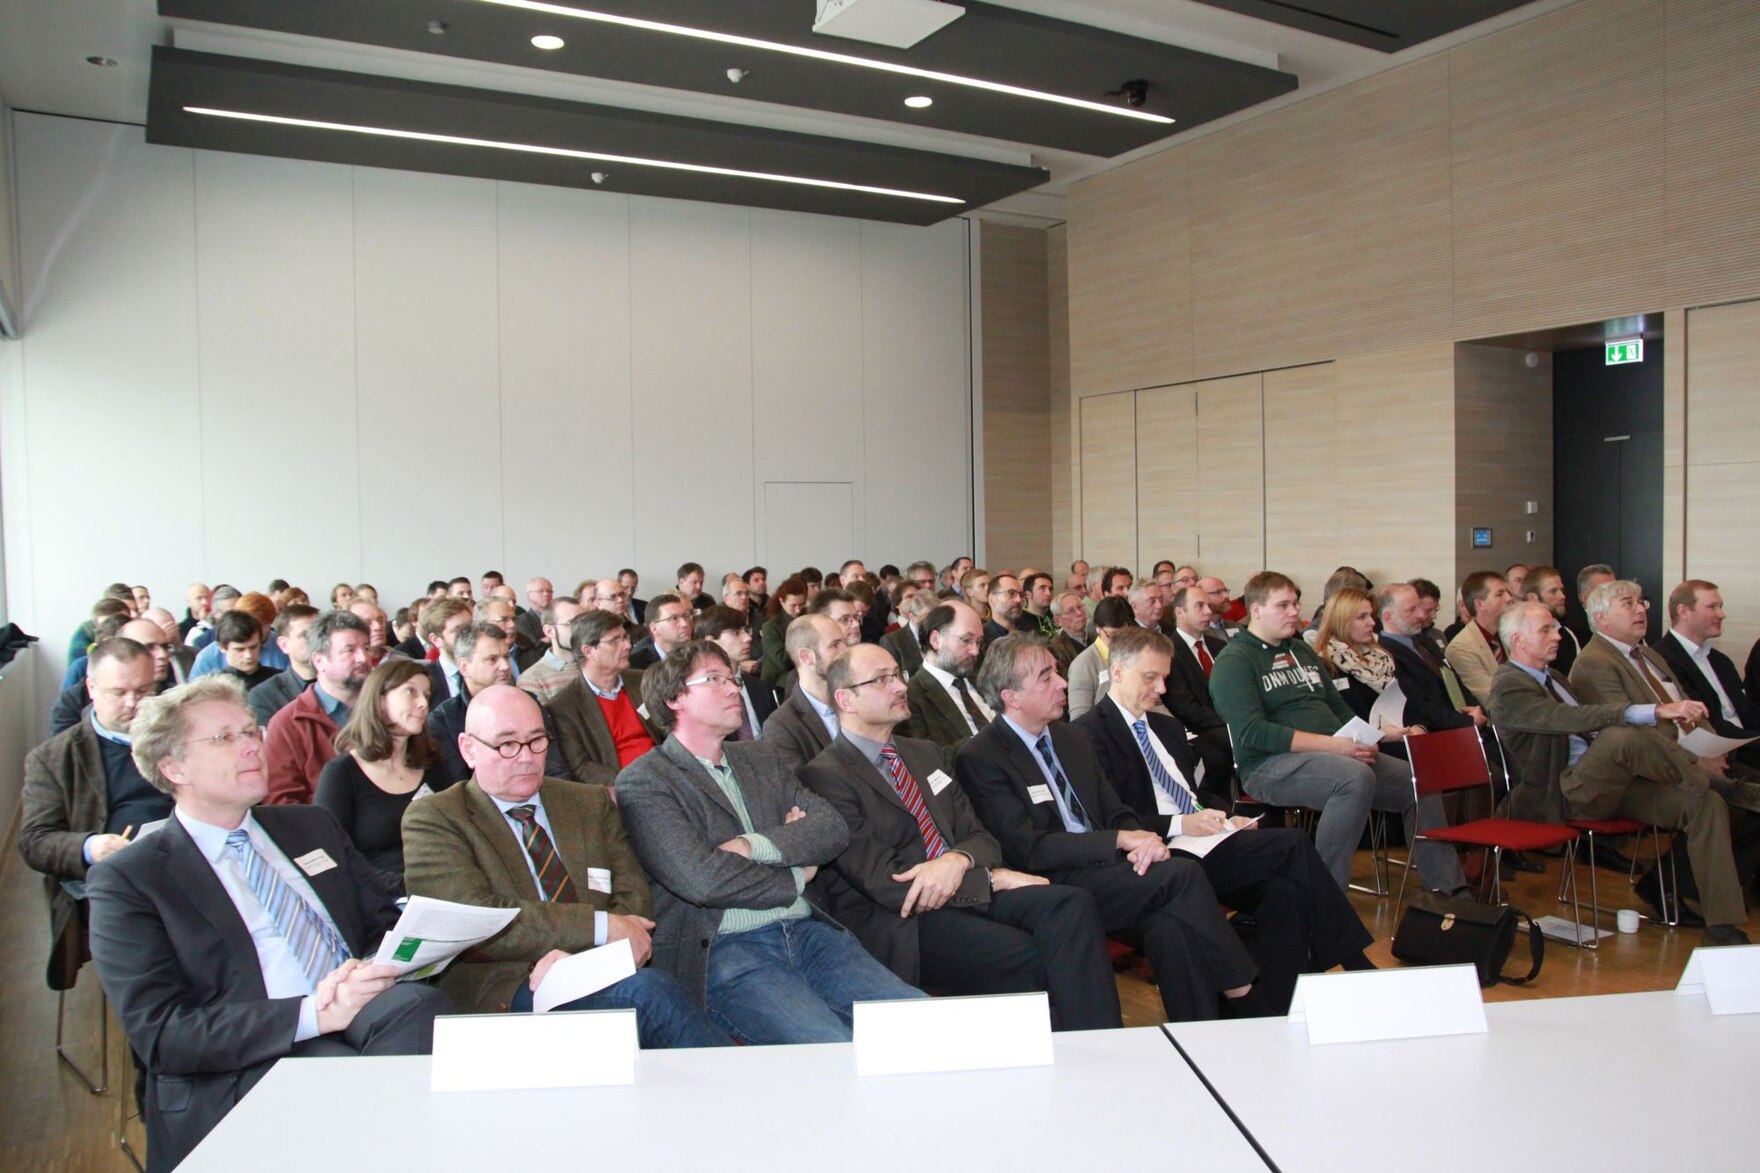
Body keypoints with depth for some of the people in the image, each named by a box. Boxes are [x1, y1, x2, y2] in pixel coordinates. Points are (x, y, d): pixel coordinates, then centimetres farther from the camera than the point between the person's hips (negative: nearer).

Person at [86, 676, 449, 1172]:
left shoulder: (313, 827, 22)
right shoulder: (125, 880, 5)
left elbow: (389, 926, 20)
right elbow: (160, 1034, -5)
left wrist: (376, 971, -7)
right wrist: (314, 1014, -19)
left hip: (370, 1020, 5)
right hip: (254, 1069, -5)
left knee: (418, 1003, -31)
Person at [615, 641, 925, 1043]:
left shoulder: (761, 758, 20)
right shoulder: (643, 782, -1)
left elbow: (833, 828, 7)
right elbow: (702, 880, -13)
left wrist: (755, 845, -10)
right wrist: (796, 878, 0)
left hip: (807, 932, 6)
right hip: (725, 951, -6)